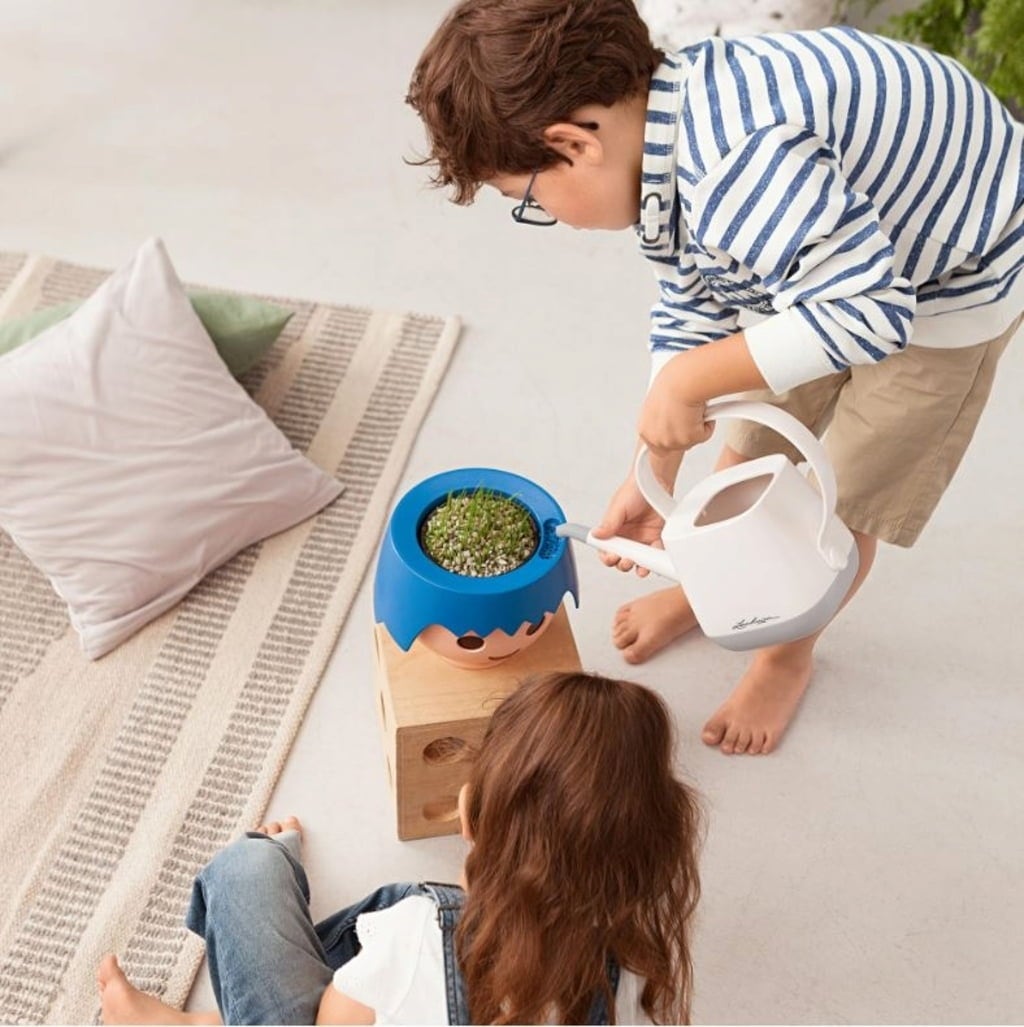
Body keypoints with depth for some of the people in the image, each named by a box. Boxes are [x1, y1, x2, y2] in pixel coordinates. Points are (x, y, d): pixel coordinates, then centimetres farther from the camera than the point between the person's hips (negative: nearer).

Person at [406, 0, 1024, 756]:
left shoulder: (734, 166, -42)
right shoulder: (659, 157, -12)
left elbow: (868, 310, -43)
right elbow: (690, 313, -4)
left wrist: (690, 382, -37)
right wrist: (653, 475, -4)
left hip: (958, 281, -7)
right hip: (856, 244, 8)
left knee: (844, 497, 2)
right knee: (753, 445, 17)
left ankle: (791, 652, 31)